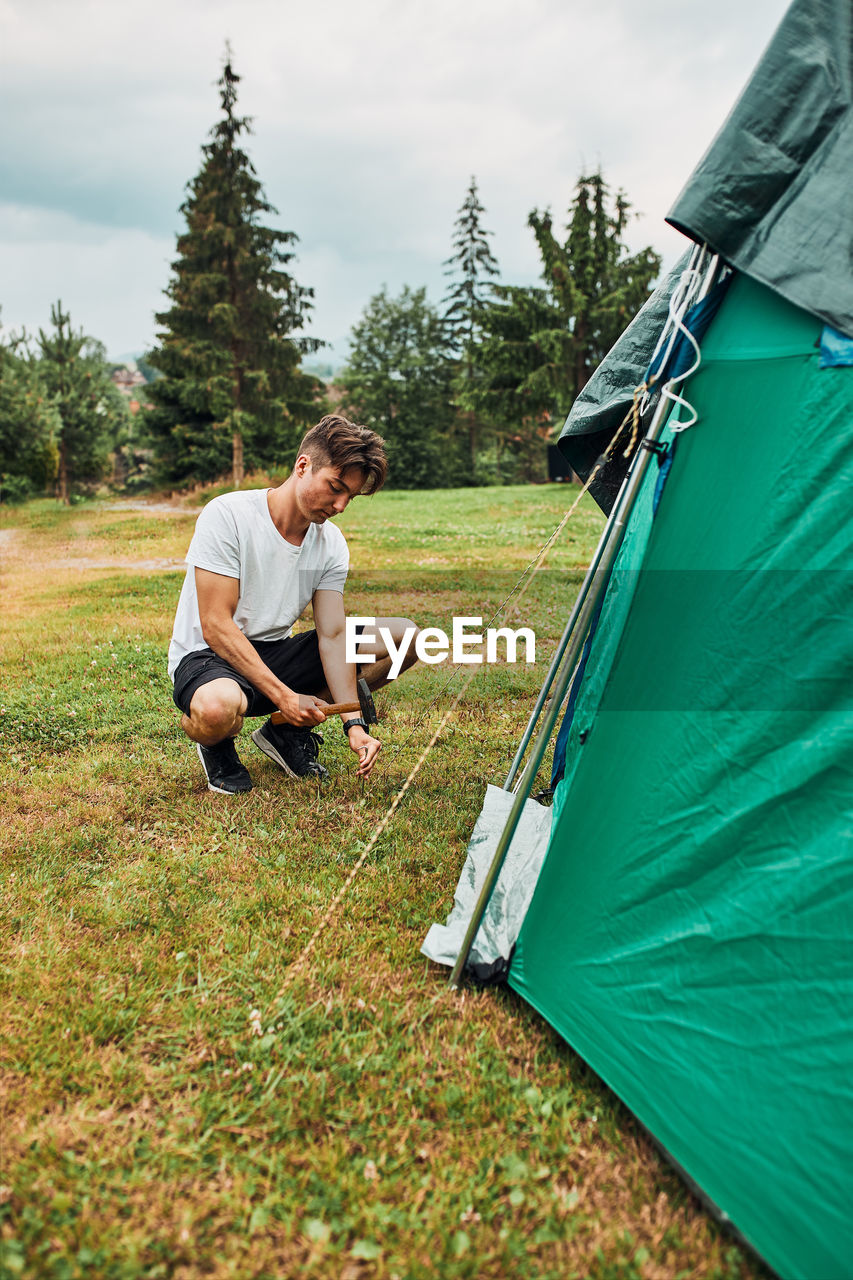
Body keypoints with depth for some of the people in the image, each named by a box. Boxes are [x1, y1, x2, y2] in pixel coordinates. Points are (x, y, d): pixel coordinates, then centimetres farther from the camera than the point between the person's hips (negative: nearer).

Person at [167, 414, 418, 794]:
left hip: (275, 654, 6)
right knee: (217, 707, -44)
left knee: (405, 637, -6)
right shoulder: (227, 516, -18)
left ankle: (288, 732, 3)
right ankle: (217, 746, -2)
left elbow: (331, 636, -6)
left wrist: (354, 726, -19)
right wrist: (283, 696, -26)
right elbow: (216, 626, -21)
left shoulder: (331, 543, -1)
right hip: (207, 657, -6)